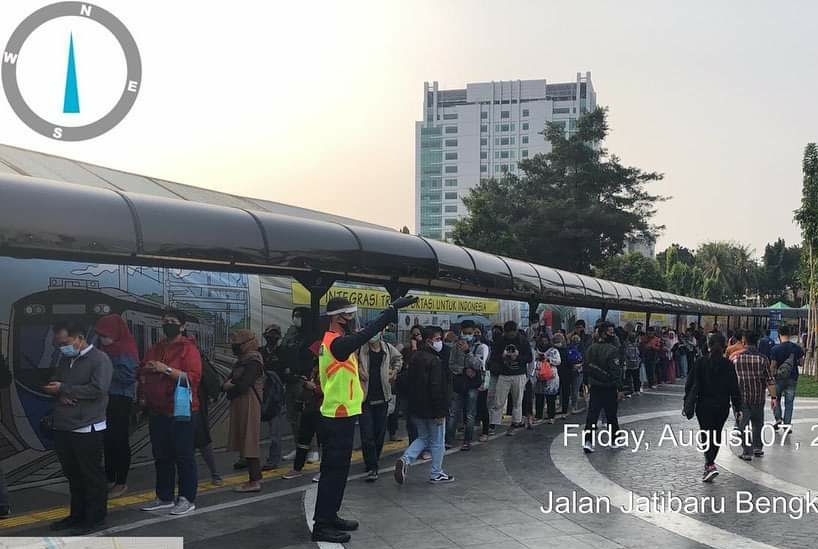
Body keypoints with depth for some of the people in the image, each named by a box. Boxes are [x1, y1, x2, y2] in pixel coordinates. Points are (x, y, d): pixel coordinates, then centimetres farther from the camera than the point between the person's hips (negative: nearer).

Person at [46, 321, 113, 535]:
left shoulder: (99, 359, -11)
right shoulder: (65, 359, 15)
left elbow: (98, 389, -22)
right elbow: (53, 383, 18)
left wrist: (64, 389, -16)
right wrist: (60, 394, -6)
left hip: (87, 430, -8)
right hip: (63, 428, 8)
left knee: (92, 476, 1)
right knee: (73, 475, 17)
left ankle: (95, 518, 11)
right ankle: (77, 514, 28)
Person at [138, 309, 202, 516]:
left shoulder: (188, 349, -7)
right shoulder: (155, 349, 15)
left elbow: (193, 377, -19)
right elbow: (142, 374, 28)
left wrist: (167, 369, -23)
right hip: (157, 412, 7)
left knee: (183, 456, -2)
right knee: (161, 457, 13)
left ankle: (187, 499, 5)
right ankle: (165, 497, 23)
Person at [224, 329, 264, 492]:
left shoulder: (253, 361, -14)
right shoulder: (242, 361, 17)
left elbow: (243, 386, -22)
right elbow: (226, 383, 15)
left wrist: (229, 387, -3)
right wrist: (229, 384, -8)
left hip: (249, 406, -10)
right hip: (240, 407, 10)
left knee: (249, 442, -7)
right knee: (245, 442, 13)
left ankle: (254, 481, -4)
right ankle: (256, 476, 20)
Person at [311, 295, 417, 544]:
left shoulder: (331, 340, 11)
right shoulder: (336, 342, -21)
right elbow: (365, 334, -31)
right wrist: (393, 308, -32)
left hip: (339, 415, 10)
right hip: (339, 416, -10)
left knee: (337, 469, 16)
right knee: (333, 470, -5)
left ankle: (329, 517, 24)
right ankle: (322, 526, -1)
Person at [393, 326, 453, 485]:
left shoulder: (415, 357, 9)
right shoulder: (435, 361, -19)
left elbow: (410, 383, 16)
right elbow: (436, 389, -22)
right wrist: (440, 412, -18)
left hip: (416, 408, 8)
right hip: (432, 409, -8)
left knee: (423, 437, 20)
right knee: (437, 442, 7)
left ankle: (405, 459, -1)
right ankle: (436, 474, 16)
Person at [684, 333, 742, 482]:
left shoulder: (700, 363, -5)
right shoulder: (728, 365, -4)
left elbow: (690, 384, -4)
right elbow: (734, 387, -2)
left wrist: (687, 403, 5)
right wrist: (737, 407, 4)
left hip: (704, 405, -2)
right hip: (723, 406, 2)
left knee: (705, 435, 0)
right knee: (716, 434, 17)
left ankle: (710, 465, -18)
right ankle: (710, 463, 27)